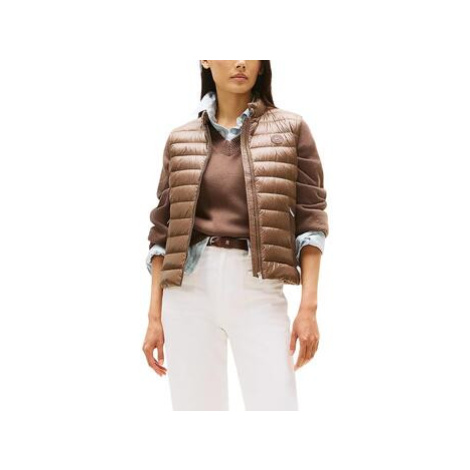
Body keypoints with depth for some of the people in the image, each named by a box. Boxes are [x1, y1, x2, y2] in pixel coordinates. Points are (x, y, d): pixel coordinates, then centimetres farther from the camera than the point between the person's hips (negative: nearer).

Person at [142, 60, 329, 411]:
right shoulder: (181, 140, 12)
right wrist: (154, 316, 7)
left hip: (258, 290, -2)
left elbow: (310, 218, 2)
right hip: (190, 289, 2)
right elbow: (164, 231, 12)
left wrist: (309, 307, -7)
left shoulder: (290, 129, 6)